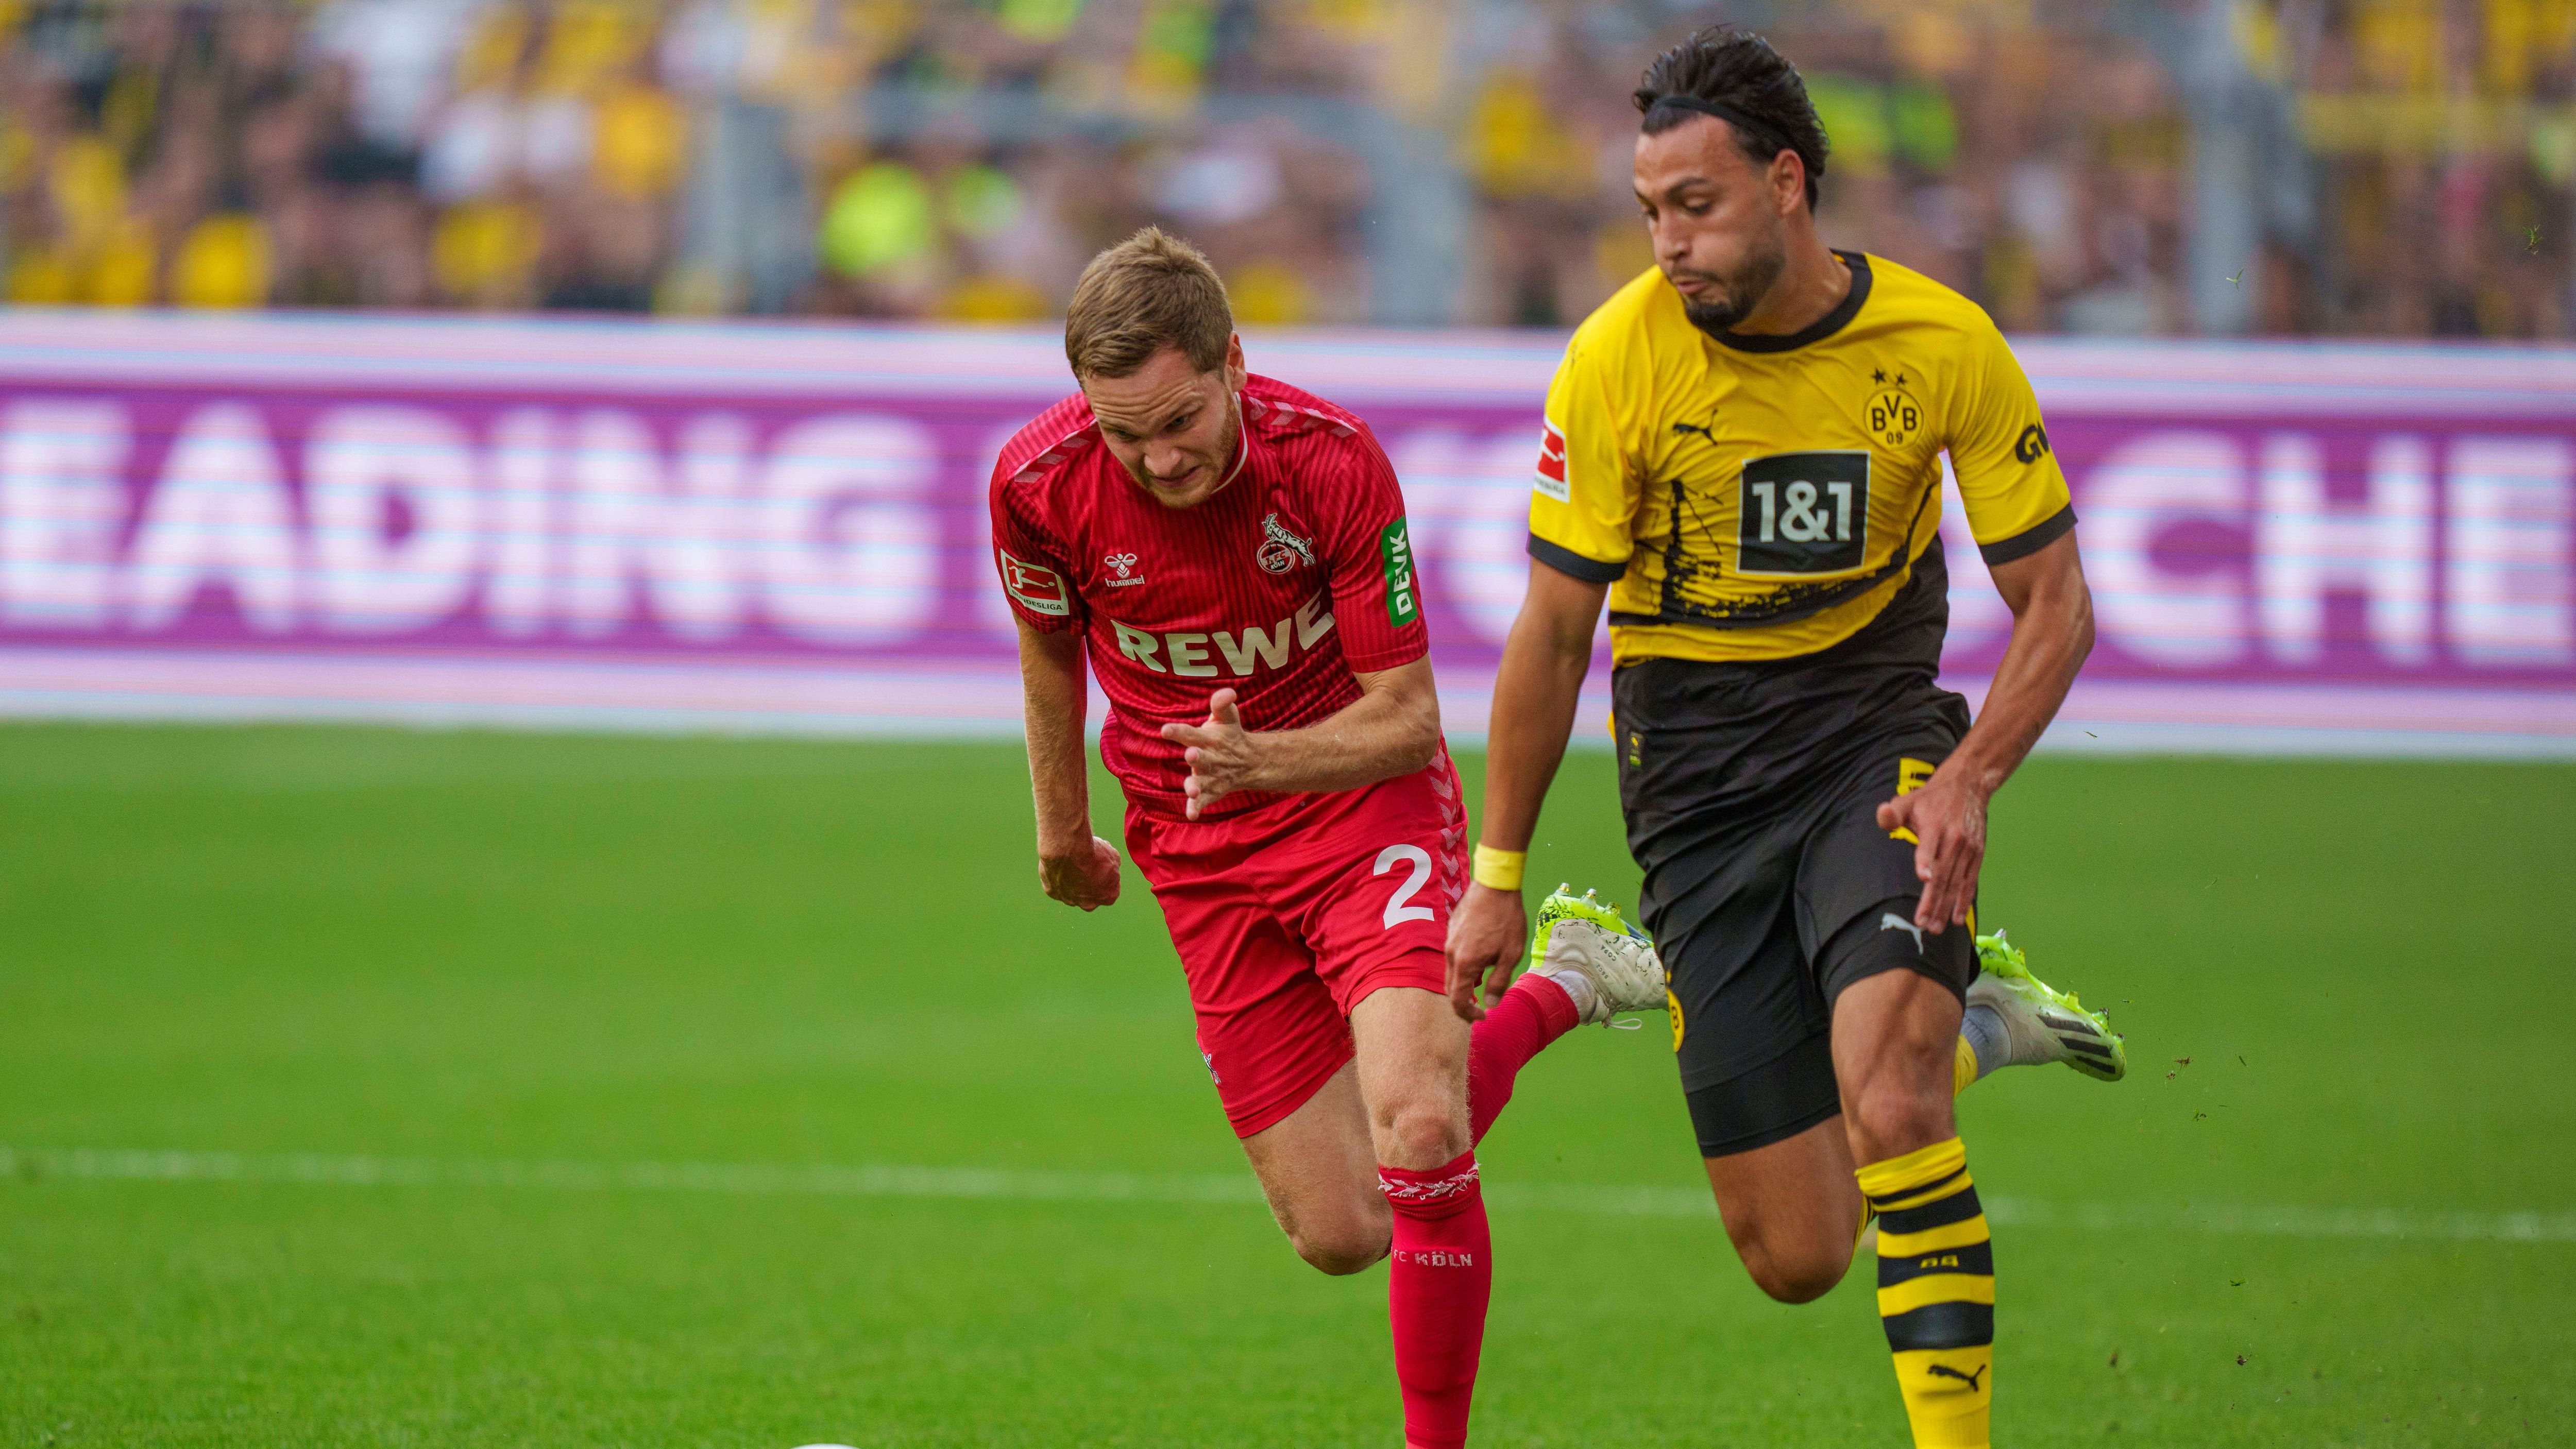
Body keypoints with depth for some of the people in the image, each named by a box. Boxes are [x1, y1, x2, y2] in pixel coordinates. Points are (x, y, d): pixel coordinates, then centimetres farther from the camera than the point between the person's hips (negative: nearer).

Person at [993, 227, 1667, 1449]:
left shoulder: (1332, 463, -24)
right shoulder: (1039, 482, -17)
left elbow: (1407, 716, -18)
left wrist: (1262, 760, -36)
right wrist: (1062, 828, 20)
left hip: (1366, 800, -3)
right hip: (1202, 859, 3)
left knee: (1417, 1132, -29)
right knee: (1341, 1234, 0)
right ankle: (1554, 994, 26)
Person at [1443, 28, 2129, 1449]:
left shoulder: (1942, 345, -11)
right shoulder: (1618, 361, -12)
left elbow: (2053, 605, -3)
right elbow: (1553, 632, -3)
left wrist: (1968, 780, -20)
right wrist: (1498, 875, 0)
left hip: (1876, 735, -1)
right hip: (1696, 780, 1)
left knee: (1883, 1085, -29)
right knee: (1795, 1259, -2)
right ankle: (1970, 1025, 27)